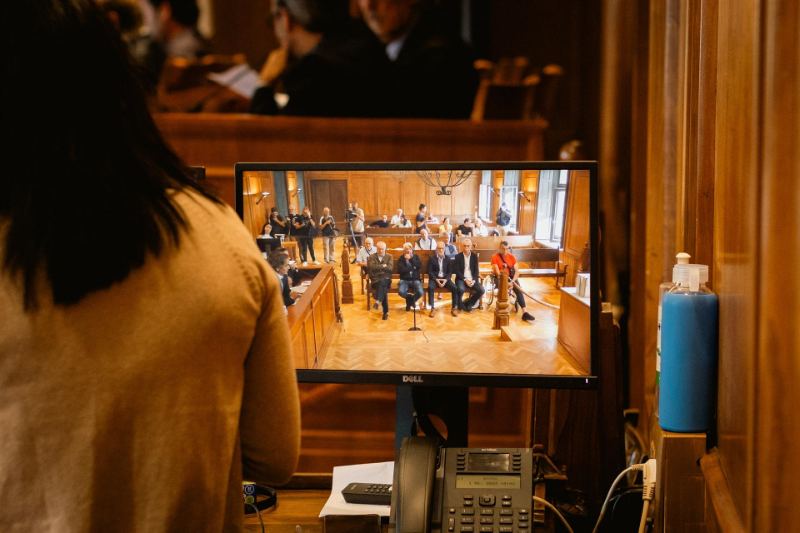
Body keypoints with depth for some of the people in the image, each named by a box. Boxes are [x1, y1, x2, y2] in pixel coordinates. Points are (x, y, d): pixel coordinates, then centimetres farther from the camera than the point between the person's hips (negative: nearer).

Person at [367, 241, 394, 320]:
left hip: (386, 279, 0)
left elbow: (390, 268, -7)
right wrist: (383, 266, -7)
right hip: (375, 280, 0)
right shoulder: (372, 257, 9)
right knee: (384, 289, -33)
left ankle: (378, 300, -41)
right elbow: (372, 267, -10)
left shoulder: (389, 256, 10)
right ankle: (386, 311, -36)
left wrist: (378, 267, -6)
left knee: (381, 281, -38)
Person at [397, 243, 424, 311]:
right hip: (404, 280, -1)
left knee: (421, 293, -27)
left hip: (415, 280, 1)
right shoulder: (401, 259, 4)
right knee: (401, 292, -32)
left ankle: (409, 301, 7)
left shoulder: (416, 257, 11)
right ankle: (412, 299, 4)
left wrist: (410, 259, -10)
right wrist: (413, 267, -9)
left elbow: (419, 265, -8)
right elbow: (401, 270, -11)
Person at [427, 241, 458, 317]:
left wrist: (446, 280, -14)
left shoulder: (448, 259, 9)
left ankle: (453, 308, -13)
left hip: (445, 278, 2)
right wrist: (436, 279, -18)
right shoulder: (431, 258, 3)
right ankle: (432, 308, -26)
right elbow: (429, 271, -2)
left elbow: (450, 272, 6)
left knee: (454, 288, -26)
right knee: (430, 287, -35)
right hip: (435, 278, -2)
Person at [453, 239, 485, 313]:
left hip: (472, 279, 3)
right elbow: (456, 271, -6)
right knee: (460, 289, -35)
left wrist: (474, 280, -13)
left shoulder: (474, 256, 8)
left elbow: (476, 270, 6)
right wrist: (465, 279, -18)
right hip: (461, 279, -3)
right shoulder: (458, 257, 0)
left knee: (481, 290, -22)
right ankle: (460, 305, -5)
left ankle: (467, 304, -1)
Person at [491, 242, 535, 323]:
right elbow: (497, 272, -12)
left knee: (518, 289, -27)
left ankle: (525, 312, -41)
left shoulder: (511, 256, 6)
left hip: (511, 278, 2)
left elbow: (517, 271, 0)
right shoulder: (495, 257, -4)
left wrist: (512, 281, -19)